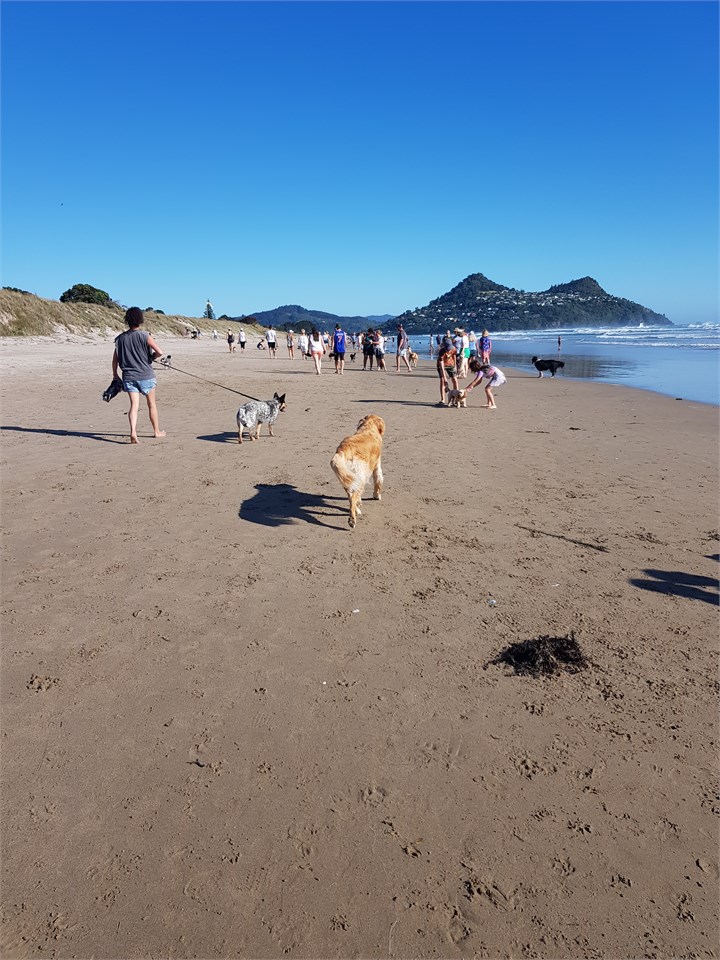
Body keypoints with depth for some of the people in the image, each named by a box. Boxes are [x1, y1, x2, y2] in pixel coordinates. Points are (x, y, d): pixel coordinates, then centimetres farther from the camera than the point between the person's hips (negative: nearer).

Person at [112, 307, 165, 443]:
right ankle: (157, 431, 26)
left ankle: (133, 432, -21)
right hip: (145, 375, -3)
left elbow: (115, 359, 6)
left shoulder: (120, 338, 4)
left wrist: (115, 374, 18)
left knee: (134, 405, -2)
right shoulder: (143, 335, -8)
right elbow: (159, 352, -15)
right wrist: (152, 357, 6)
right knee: (152, 404, 13)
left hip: (129, 376, 3)